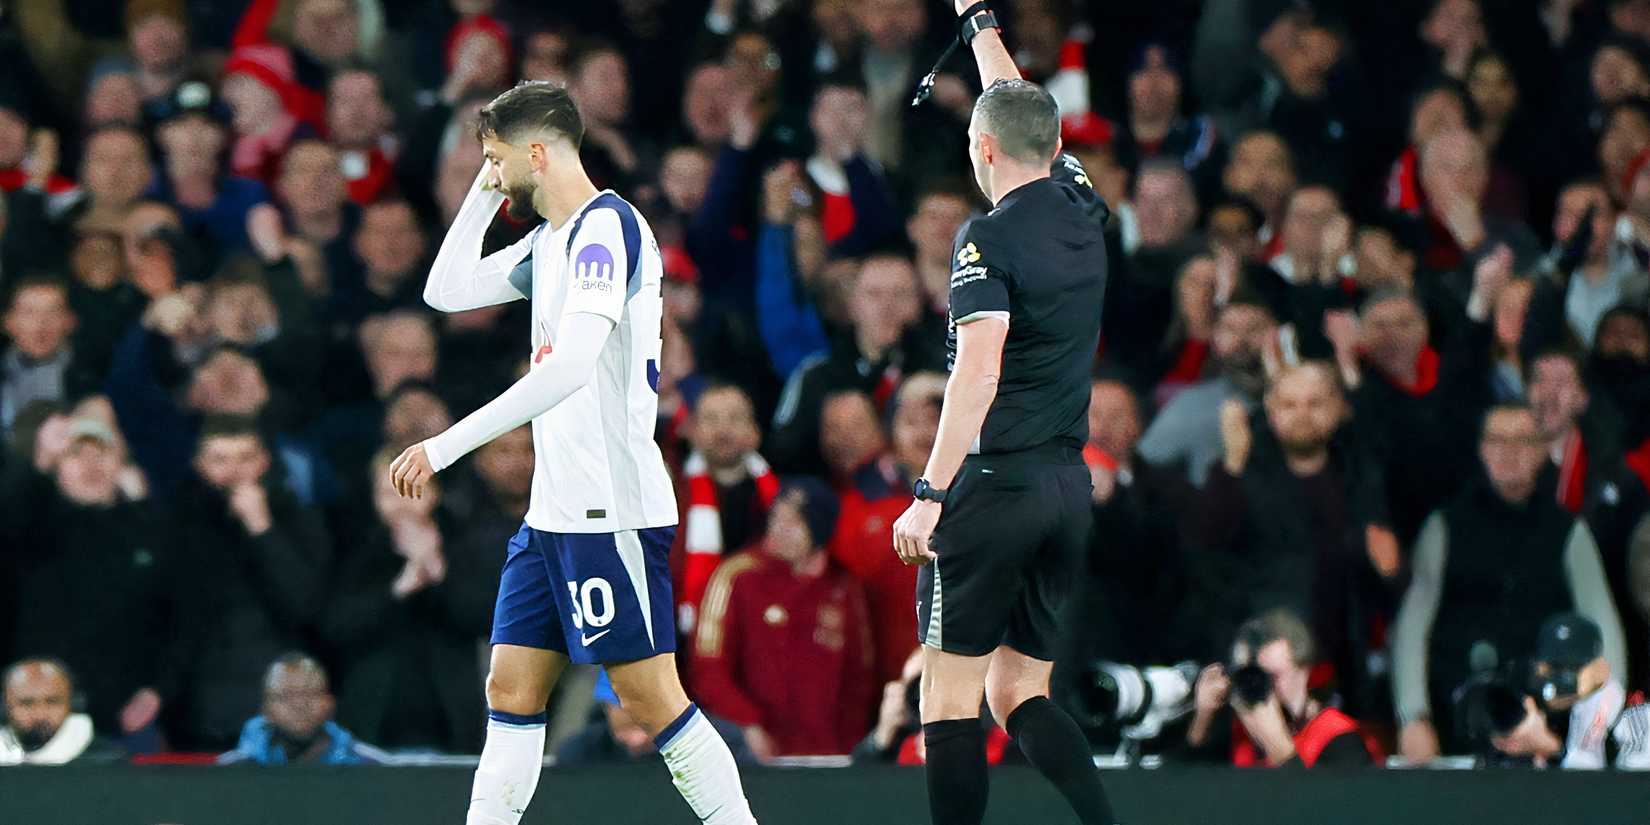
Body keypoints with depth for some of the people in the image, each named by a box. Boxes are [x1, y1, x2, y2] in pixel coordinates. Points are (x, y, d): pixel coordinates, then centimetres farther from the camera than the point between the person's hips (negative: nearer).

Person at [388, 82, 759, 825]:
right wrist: (486, 191, 15)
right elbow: (447, 291, 26)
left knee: (651, 697, -8)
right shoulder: (549, 241, 16)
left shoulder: (606, 226, -15)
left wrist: (447, 445, -28)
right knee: (512, 688, 7)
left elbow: (571, 367, -26)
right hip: (554, 509, 10)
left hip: (612, 511, -10)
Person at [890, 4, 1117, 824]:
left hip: (996, 481, -7)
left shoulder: (990, 239, -11)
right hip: (1068, 487, 7)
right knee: (1020, 695, 10)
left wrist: (930, 494, -22)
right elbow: (1028, 116, 29)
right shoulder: (1082, 212, 10)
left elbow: (979, 374, -20)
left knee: (949, 693, -2)